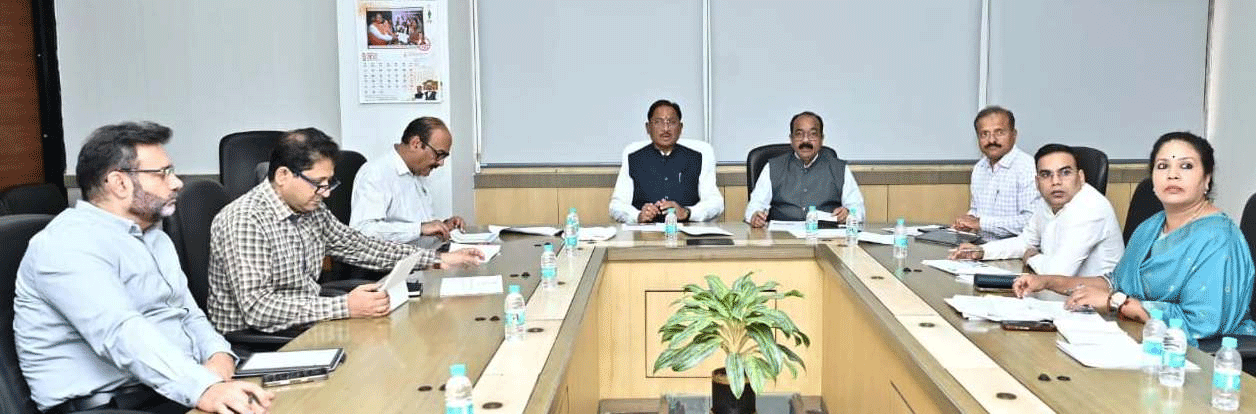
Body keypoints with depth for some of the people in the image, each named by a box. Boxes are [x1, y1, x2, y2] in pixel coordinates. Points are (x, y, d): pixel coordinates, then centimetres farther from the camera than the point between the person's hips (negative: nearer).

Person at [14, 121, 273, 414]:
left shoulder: (155, 237, 19)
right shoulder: (69, 244, -11)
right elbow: (120, 333, -26)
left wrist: (218, 354, -5)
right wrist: (204, 388, -38)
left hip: (183, 386, 8)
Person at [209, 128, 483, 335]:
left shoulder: (311, 209, 6)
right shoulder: (242, 222, -21)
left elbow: (359, 247, 17)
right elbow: (257, 308, -28)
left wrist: (437, 260, 11)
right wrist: (345, 307, -33)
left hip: (304, 325, 8)